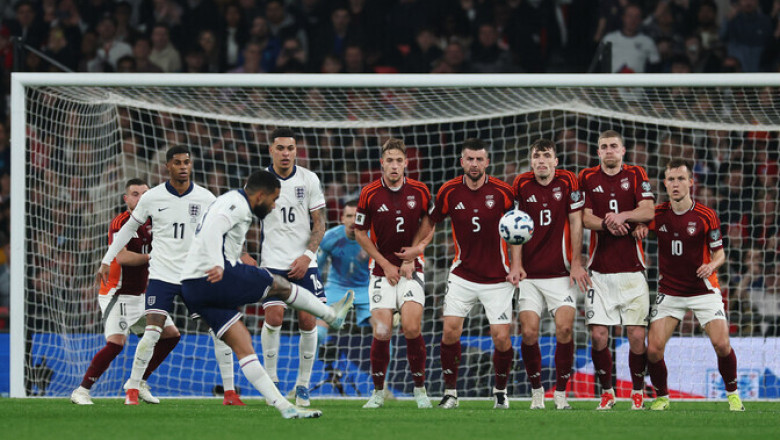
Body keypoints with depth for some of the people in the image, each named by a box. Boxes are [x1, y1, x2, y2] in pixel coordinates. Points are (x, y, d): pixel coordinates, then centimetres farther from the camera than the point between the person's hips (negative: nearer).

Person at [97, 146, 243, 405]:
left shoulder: (206, 199, 0)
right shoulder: (152, 198, -2)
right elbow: (128, 228, 11)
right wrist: (107, 260, 9)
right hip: (162, 274, -1)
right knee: (153, 332, -14)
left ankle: (229, 392, 2)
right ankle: (132, 389, 1)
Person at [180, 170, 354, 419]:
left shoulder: (230, 202, 24)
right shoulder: (236, 204, -8)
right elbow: (212, 230, -25)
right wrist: (218, 266, -36)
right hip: (217, 279, -10)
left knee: (243, 347, 4)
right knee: (280, 285, 8)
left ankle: (284, 406, 0)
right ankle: (333, 316, 29)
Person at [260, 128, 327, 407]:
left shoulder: (308, 180, 1)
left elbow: (319, 223, 4)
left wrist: (307, 255, -9)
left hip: (304, 263, 1)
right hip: (273, 262, -1)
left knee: (308, 321, -4)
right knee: (274, 316, -16)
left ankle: (303, 384, 9)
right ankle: (270, 377, 1)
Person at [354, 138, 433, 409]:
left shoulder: (420, 191, -2)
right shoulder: (369, 193, -5)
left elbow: (429, 228, 9)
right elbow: (360, 233, 4)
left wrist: (412, 257, -4)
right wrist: (385, 264, -3)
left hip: (411, 269, 0)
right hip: (382, 271, 0)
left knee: (412, 328, -14)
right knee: (382, 333, -9)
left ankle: (420, 389, 2)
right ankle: (378, 392, 7)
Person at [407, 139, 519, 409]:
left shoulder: (502, 192, -7)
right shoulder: (449, 192, -4)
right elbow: (431, 221, 11)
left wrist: (515, 266, -3)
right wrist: (415, 248, 0)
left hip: (497, 278, -1)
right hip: (462, 274, 1)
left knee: (501, 337, -6)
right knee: (450, 330, -9)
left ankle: (501, 390, 16)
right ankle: (450, 392, 4)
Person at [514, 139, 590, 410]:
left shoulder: (568, 182, -1)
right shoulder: (521, 184, 2)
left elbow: (576, 223, 0)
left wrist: (576, 263, -5)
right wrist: (516, 264, 0)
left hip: (560, 271, -1)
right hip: (529, 273, 1)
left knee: (564, 328, -13)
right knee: (529, 332, -8)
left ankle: (561, 392, 0)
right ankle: (536, 390, 9)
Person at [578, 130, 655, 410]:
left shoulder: (636, 175, 6)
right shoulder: (587, 178, 7)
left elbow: (647, 211, -6)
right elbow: (586, 218, -2)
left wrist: (622, 216, -23)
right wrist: (607, 224, -21)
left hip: (632, 269, 0)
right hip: (600, 270, 0)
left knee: (637, 335, -5)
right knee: (598, 335, -6)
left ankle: (638, 391, 12)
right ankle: (606, 391, 10)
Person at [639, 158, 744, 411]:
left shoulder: (706, 216, -7)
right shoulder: (658, 215, -2)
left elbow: (719, 253, -1)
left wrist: (712, 265, -23)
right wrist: (639, 226, -12)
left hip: (703, 291, -2)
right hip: (669, 293, 2)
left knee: (721, 344, -16)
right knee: (654, 348, -12)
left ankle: (733, 394, 6)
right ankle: (661, 397, 10)